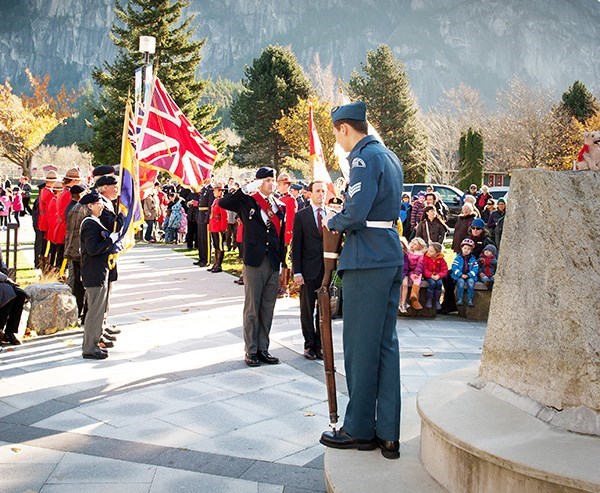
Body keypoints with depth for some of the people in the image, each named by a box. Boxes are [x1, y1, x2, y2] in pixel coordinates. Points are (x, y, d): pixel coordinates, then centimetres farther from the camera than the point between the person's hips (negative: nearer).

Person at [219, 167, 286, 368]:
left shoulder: (280, 206, 13)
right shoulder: (247, 202, 0)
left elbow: (282, 235, 15)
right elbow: (223, 203, -16)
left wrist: (281, 260, 10)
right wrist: (246, 189, -18)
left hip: (274, 263, 4)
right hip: (254, 262, -4)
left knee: (268, 309, 10)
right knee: (252, 309, 1)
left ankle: (263, 348, 18)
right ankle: (251, 351, 10)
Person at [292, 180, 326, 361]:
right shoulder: (301, 215, 1)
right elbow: (296, 246, -1)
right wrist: (297, 272, -8)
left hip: (328, 269, 2)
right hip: (309, 269, -2)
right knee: (307, 309, 6)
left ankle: (320, 344, 18)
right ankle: (309, 344, 18)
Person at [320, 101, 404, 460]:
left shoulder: (364, 157, -12)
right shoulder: (390, 157, 18)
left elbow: (356, 213, -21)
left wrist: (333, 223, -2)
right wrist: (343, 217, 14)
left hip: (367, 259, -9)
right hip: (391, 256, 9)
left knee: (361, 345, 1)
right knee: (386, 343, 10)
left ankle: (360, 430, 12)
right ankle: (388, 435, 15)